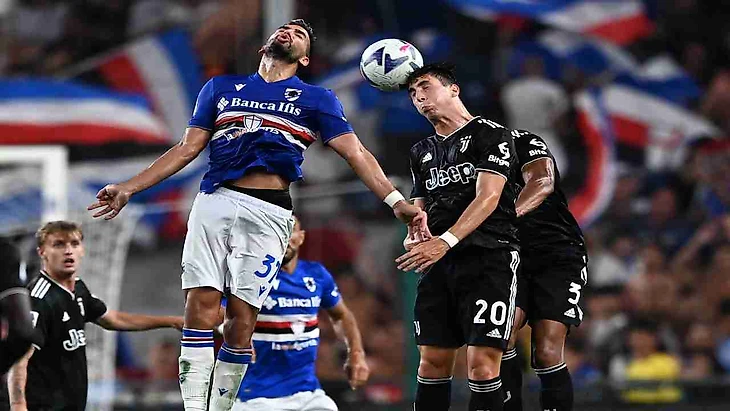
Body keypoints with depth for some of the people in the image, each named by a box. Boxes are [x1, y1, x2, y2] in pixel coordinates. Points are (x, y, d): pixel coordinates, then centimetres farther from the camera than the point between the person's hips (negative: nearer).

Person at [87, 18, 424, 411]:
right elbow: (187, 149, 20)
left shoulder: (316, 99, 16)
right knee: (200, 305, -10)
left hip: (268, 212, -1)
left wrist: (397, 202, -8)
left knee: (241, 317, -7)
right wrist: (129, 188, 14)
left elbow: (356, 153, 6)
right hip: (215, 201, 1)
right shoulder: (222, 87, 21)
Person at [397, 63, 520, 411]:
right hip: (439, 263, 6)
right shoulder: (421, 152, 21)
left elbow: (488, 197, -12)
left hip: (488, 256, -6)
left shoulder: (490, 134, -1)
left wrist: (446, 241, -23)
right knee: (433, 362, 3)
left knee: (482, 364, -14)